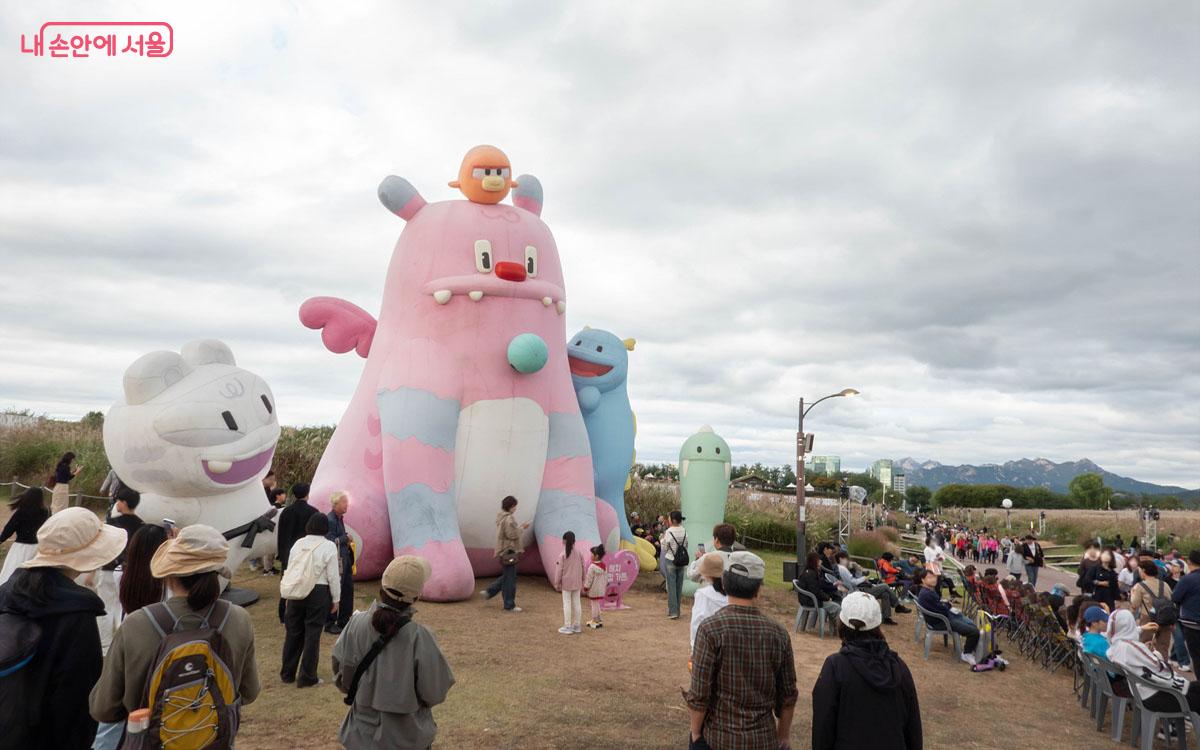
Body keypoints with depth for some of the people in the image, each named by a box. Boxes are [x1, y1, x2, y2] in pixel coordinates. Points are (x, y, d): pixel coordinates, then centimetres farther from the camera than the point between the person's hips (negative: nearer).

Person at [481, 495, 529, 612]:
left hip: (503, 551, 10)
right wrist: (522, 528, -8)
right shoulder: (508, 519, -18)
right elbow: (512, 535, -21)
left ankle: (488, 592, 21)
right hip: (508, 551, -10)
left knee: (507, 576, 22)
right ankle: (509, 605, 8)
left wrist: (520, 527, 11)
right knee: (510, 578, 0)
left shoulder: (501, 517, 12)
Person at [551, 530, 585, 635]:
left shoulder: (562, 555, -13)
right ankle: (576, 626, 20)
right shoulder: (579, 553, 0)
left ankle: (567, 627, 6)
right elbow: (582, 569, 7)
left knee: (567, 604, 3)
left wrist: (557, 584, 0)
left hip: (566, 584, -4)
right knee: (576, 603, 12)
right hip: (577, 583, 4)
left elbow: (559, 570, -10)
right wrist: (582, 582, 18)